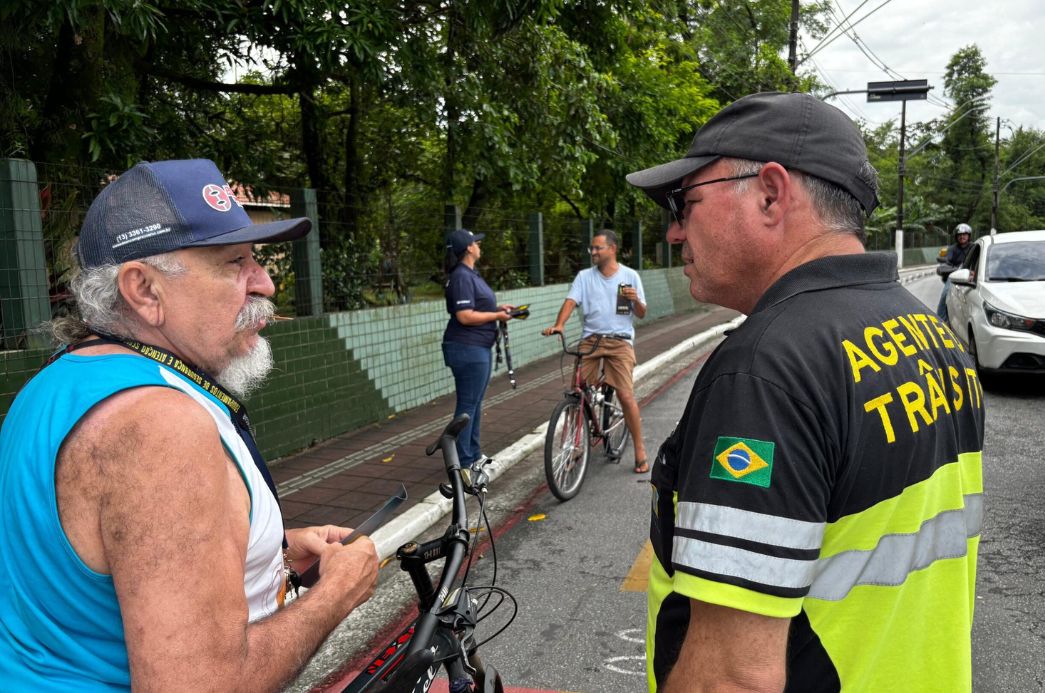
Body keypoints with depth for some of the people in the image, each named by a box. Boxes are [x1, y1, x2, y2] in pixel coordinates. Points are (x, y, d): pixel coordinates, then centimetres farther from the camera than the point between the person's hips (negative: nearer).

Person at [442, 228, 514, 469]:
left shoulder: (470, 274, 16)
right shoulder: (461, 277, -16)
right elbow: (465, 316, -23)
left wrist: (497, 308, 10)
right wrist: (497, 316, -14)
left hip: (479, 348, 11)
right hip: (467, 349, -11)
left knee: (475, 403, 17)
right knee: (467, 405, -4)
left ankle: (474, 455, 27)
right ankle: (464, 462, 4)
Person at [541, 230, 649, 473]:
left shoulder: (630, 276, 5)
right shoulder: (584, 276, 6)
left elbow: (641, 314, 7)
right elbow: (571, 301, -8)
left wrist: (635, 300, -16)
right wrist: (558, 325, -27)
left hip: (620, 341, -2)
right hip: (590, 340, 2)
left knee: (626, 396, -9)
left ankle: (640, 451, 5)